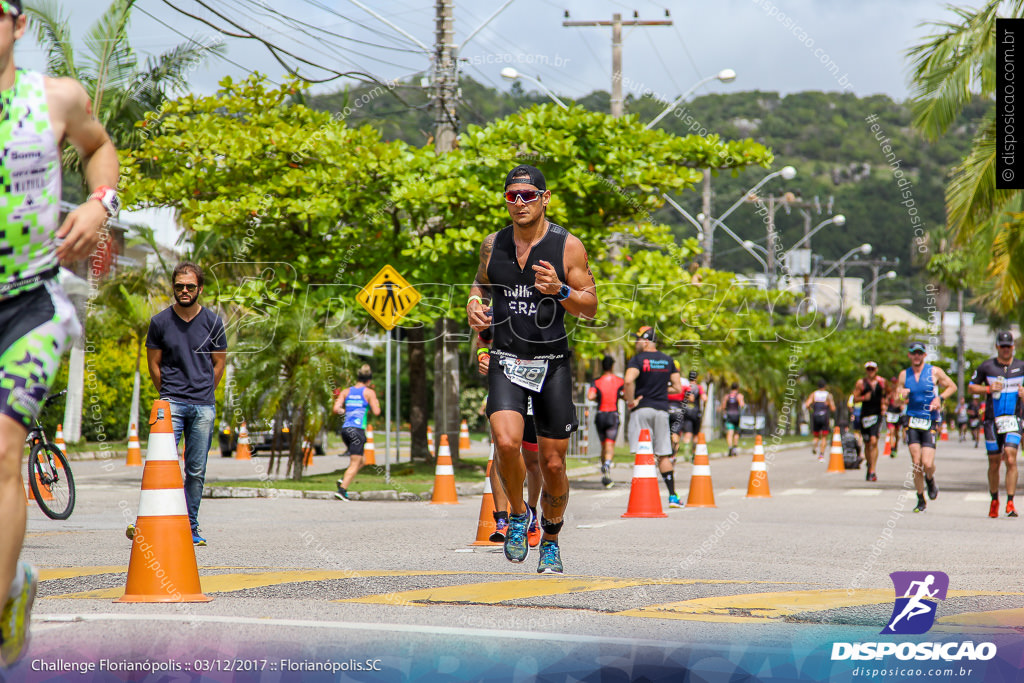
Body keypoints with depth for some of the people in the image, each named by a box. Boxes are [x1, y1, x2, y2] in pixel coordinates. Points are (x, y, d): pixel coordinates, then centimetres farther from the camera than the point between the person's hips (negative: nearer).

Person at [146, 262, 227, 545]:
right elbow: (154, 365, 12)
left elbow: (218, 365, 13)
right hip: (171, 403, -1)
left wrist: (201, 394, 12)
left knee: (196, 471, 2)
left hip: (204, 407, 1)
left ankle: (191, 527, 9)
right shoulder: (160, 321, 4)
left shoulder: (213, 322, 5)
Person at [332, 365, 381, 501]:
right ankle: (342, 490, -16)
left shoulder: (346, 392, 12)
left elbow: (336, 409, 2)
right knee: (355, 463, -3)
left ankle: (343, 480, -1)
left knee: (360, 461, 19)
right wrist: (377, 403, 14)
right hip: (358, 429, -6)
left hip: (345, 429, 6)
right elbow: (376, 412, -6)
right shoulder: (369, 392, 1)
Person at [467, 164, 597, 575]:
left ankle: (550, 542, 26)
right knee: (506, 443, -23)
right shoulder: (493, 245, 6)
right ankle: (517, 515, 5)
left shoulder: (568, 246, -3)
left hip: (552, 363, -1)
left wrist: (560, 291, -20)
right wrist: (474, 304, 3)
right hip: (506, 361, 1)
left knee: (553, 464, 3)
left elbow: (591, 307, -1)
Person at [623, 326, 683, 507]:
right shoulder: (668, 360, 10)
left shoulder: (638, 360, -7)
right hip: (662, 409, 5)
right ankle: (672, 496, 9)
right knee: (663, 455, 10)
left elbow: (628, 381, -25)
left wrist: (631, 402, -12)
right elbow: (677, 388, 10)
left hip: (642, 409, -5)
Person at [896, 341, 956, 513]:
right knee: (916, 463, -5)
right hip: (912, 421, 2)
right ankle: (921, 500, 9)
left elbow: (952, 387, 10)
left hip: (930, 422, -2)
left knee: (927, 464, -12)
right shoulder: (904, 375, 8)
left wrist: (940, 398, -7)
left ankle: (930, 481, 24)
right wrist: (901, 396, -11)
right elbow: (897, 401, 12)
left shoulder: (934, 372, 1)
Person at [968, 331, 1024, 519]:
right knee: (994, 464, 6)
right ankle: (994, 501, 26)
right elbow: (971, 387, 8)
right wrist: (988, 389, -9)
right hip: (992, 419, 1)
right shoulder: (986, 367, 2)